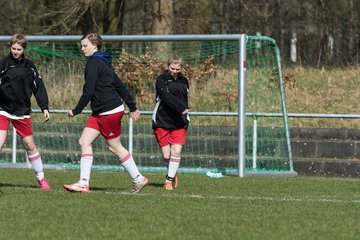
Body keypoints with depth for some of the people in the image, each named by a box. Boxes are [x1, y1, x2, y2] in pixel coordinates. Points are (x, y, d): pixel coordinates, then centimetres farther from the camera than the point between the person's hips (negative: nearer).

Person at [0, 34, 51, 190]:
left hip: (22, 112, 3)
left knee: (29, 145, 8)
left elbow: (39, 87, 10)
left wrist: (45, 107, 4)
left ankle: (41, 178, 20)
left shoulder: (29, 66, 6)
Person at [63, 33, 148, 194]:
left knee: (115, 147, 1)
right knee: (84, 142, 1)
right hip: (99, 112, 10)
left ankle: (138, 179, 14)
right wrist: (132, 107, 23)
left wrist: (76, 111, -13)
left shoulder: (93, 63, -14)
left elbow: (88, 91, -19)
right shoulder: (104, 62, 16)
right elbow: (120, 86, 19)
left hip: (110, 111, -10)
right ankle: (83, 183, -4)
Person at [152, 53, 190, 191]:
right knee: (166, 154, -4)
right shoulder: (161, 80, -4)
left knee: (176, 151, -10)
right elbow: (167, 97, -21)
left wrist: (185, 119, 16)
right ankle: (173, 173, 25)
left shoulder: (183, 81, 12)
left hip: (179, 123, 3)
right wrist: (181, 108, -32)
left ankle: (169, 180, 0)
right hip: (162, 121, -3)